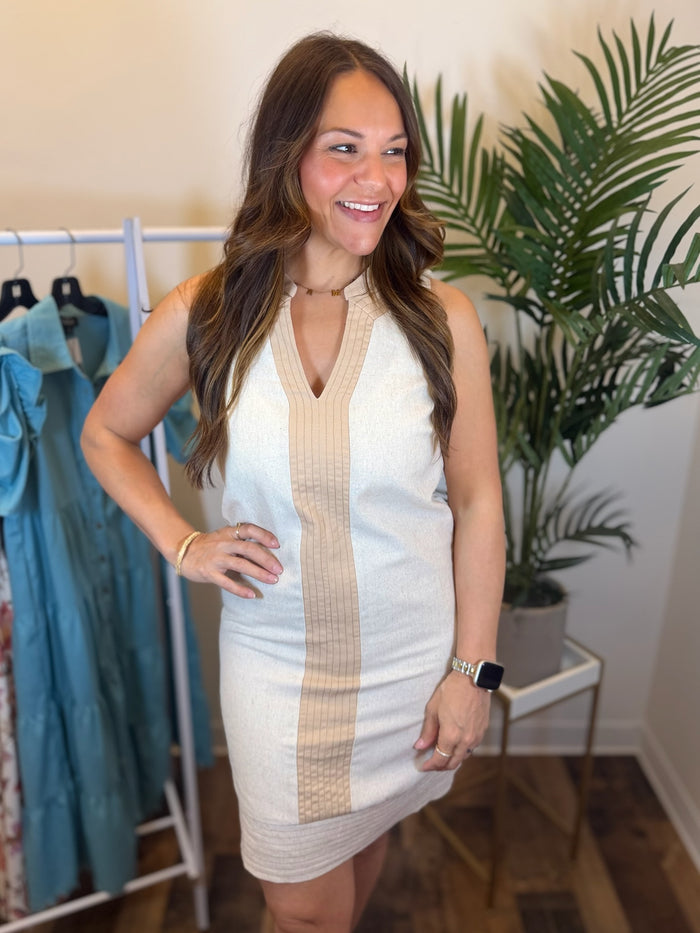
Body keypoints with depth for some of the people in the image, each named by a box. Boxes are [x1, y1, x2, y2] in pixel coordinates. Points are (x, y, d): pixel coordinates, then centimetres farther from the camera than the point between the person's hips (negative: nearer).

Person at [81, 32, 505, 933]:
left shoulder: (442, 319, -13)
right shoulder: (204, 316, -11)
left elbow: (476, 502, -8)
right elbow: (106, 433, 5)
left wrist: (471, 669, -5)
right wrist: (181, 543, -7)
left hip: (411, 656, 1)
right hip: (275, 663, 0)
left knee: (366, 829, 29)